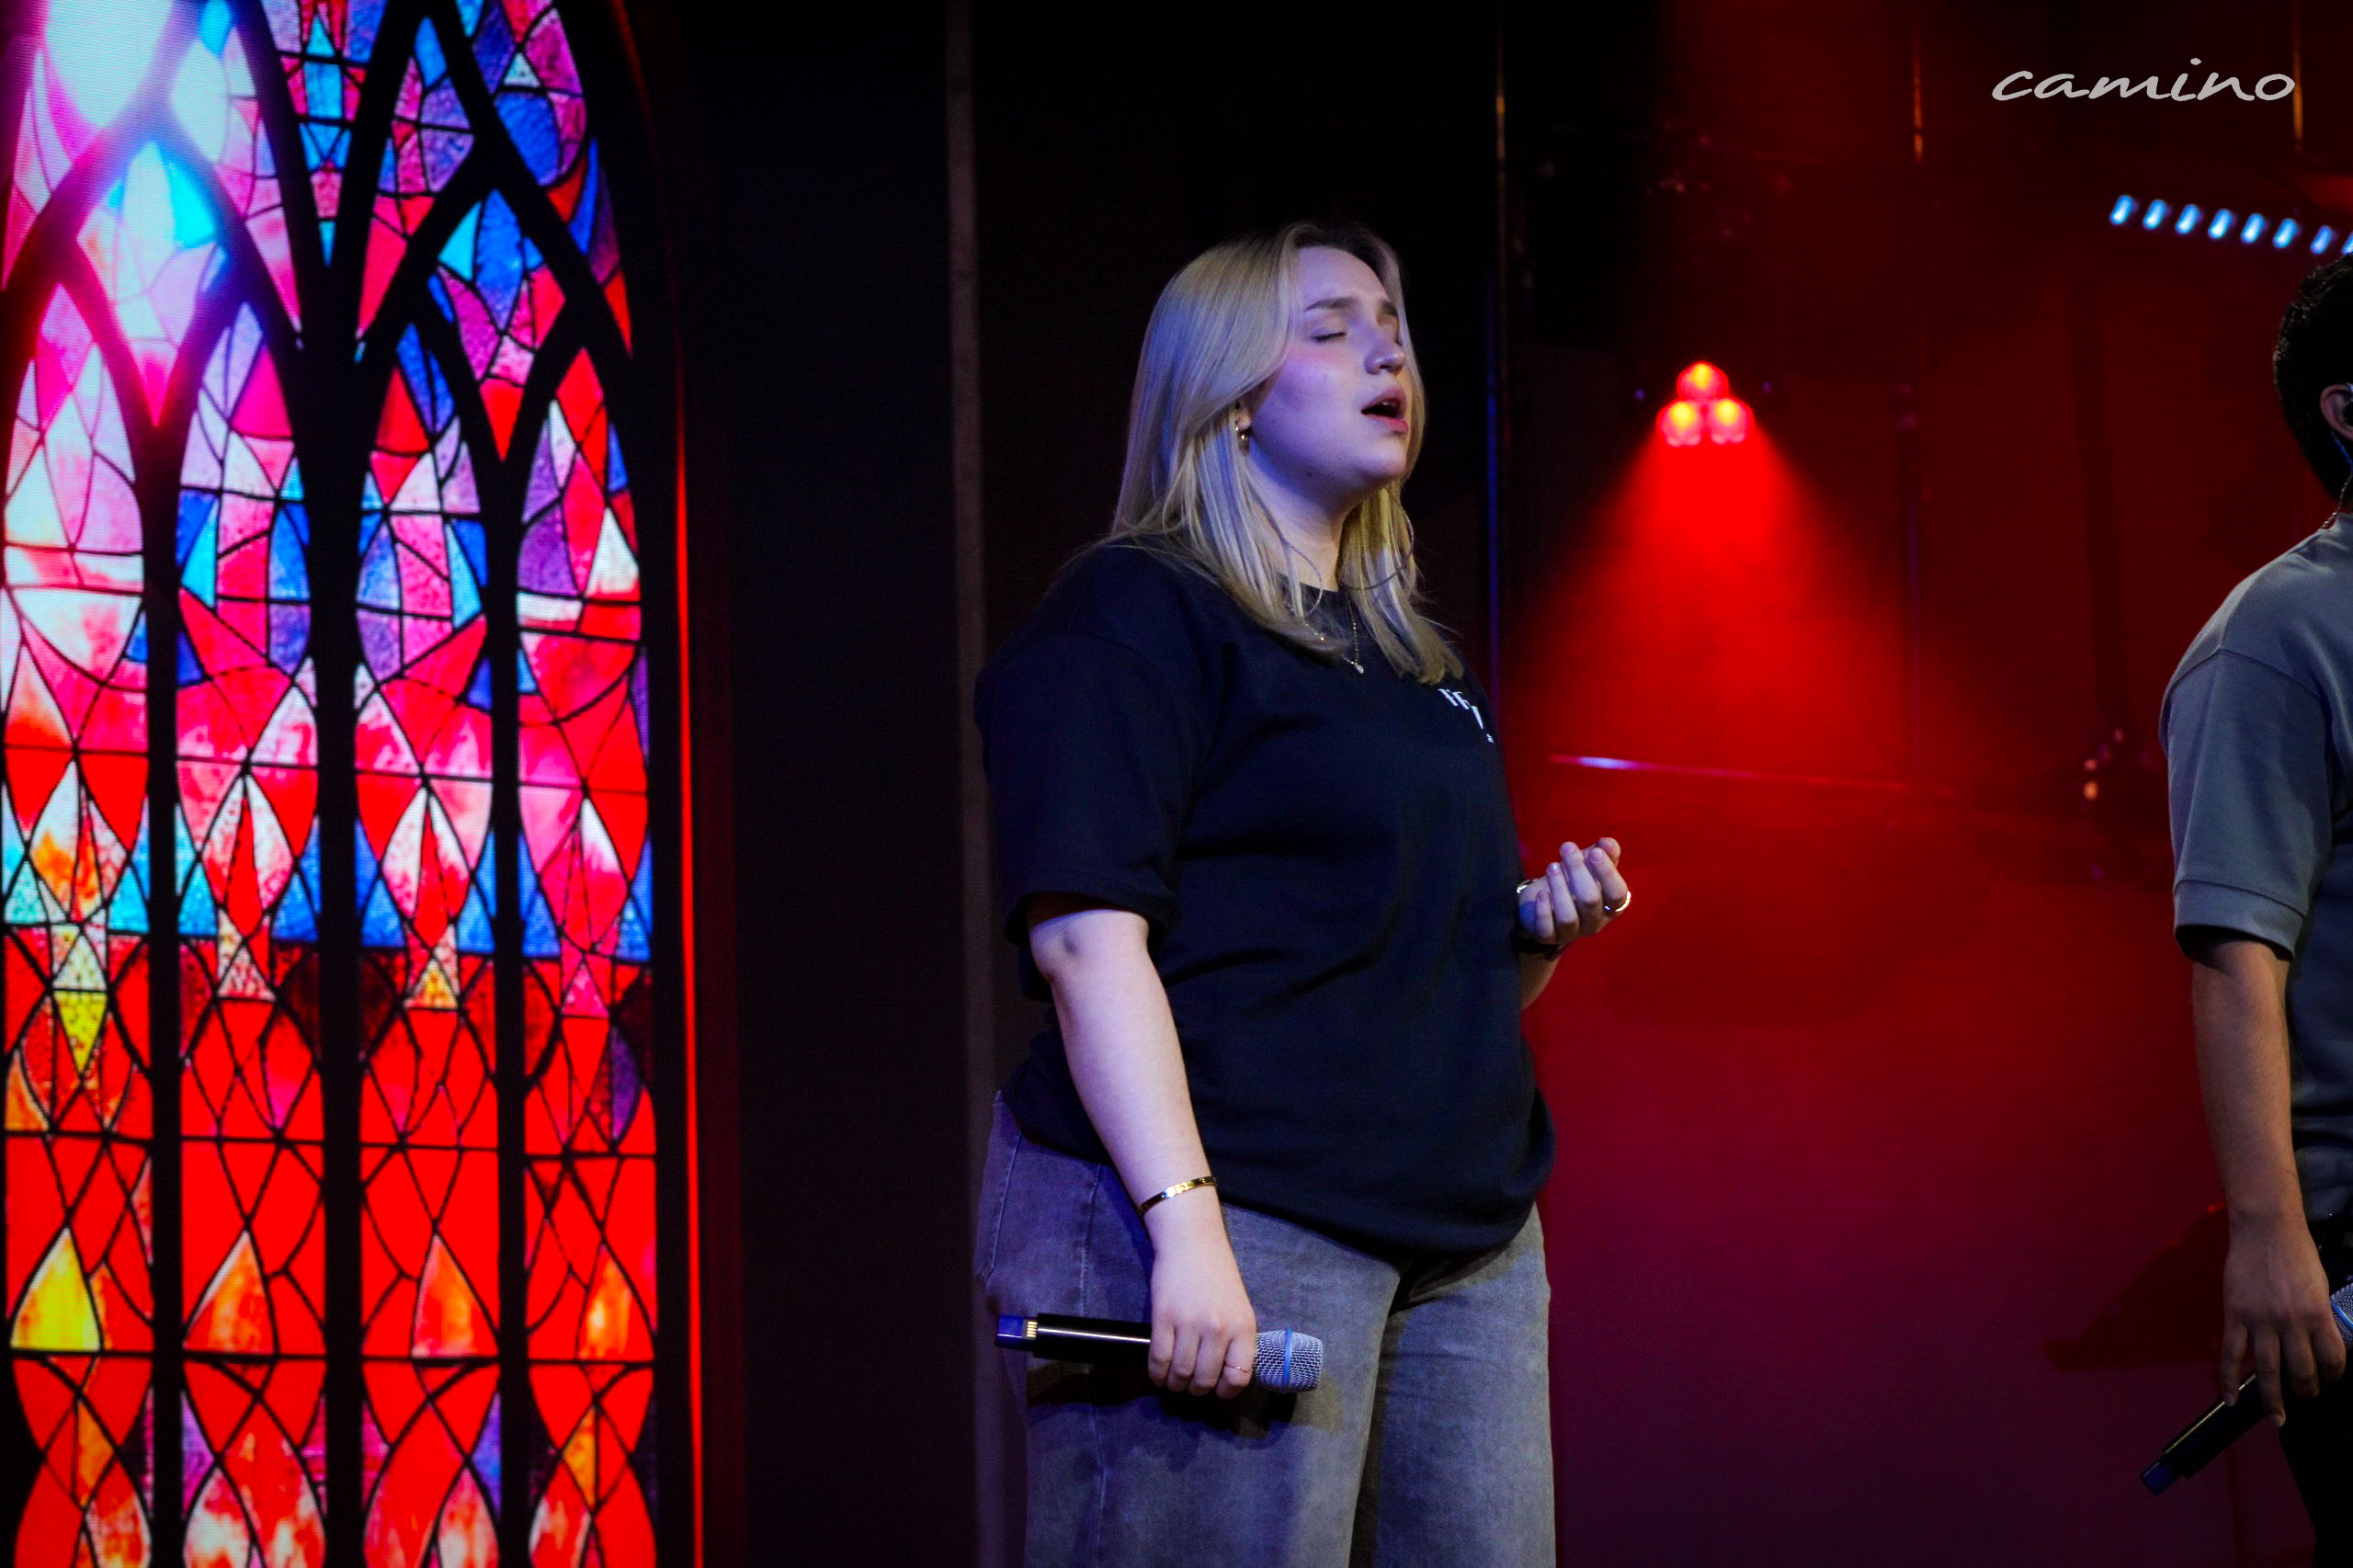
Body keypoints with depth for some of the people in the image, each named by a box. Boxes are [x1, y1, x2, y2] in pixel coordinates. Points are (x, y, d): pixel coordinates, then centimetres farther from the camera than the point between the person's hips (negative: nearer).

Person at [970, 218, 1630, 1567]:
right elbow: (1088, 935, -14)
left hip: (1467, 1242, 8)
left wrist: (1544, 926, 7)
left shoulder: (1423, 665, 24)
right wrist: (1188, 1227, -24)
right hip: (1238, 1219, -8)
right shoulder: (1136, 614, -2)